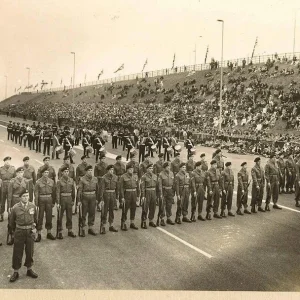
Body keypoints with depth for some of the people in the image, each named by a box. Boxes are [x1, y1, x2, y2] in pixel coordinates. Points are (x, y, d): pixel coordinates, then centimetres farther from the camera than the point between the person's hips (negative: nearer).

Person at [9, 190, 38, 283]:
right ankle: (15, 272, 17)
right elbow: (12, 221, 6)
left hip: (30, 231, 2)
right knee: (17, 252, 4)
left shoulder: (33, 206, -3)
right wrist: (15, 231, 13)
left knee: (30, 251, 10)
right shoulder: (15, 208, -9)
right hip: (19, 232, -2)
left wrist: (34, 226, 8)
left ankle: (29, 269, 26)